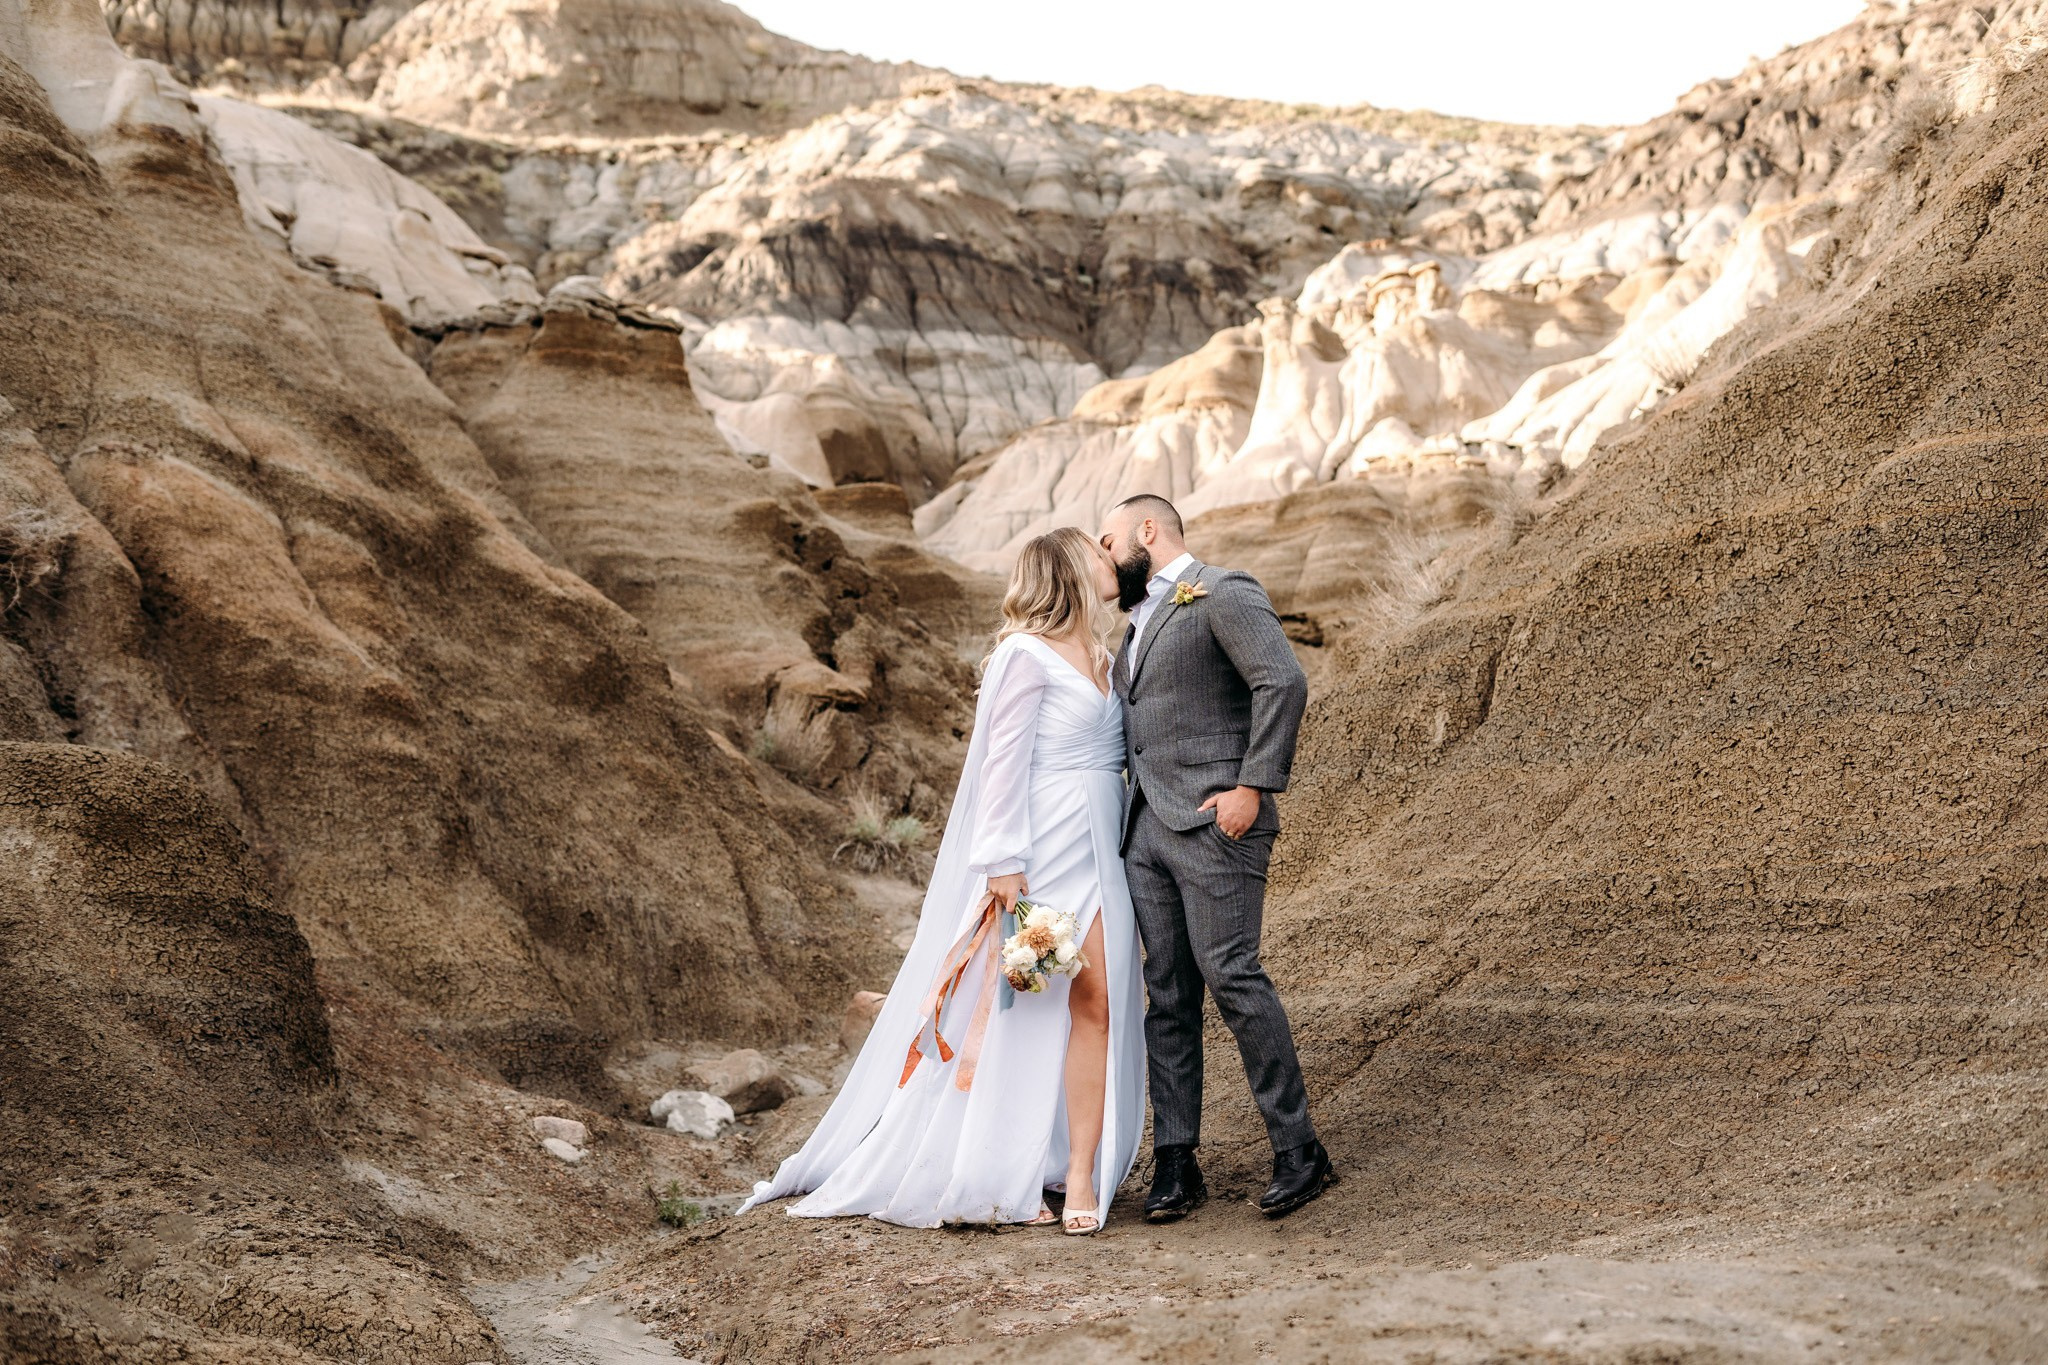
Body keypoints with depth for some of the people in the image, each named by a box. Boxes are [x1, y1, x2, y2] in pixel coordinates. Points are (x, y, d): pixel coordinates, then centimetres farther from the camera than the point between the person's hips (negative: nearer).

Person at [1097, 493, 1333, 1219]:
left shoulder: (1224, 595, -4)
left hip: (1213, 824, -8)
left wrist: (1253, 787, -20)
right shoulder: (1141, 622, 25)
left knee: (1232, 976, -12)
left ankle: (1299, 1151, -3)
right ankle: (1175, 1161, 8)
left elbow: (1283, 682, -17)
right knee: (1167, 995, 5)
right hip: (1145, 830, 8)